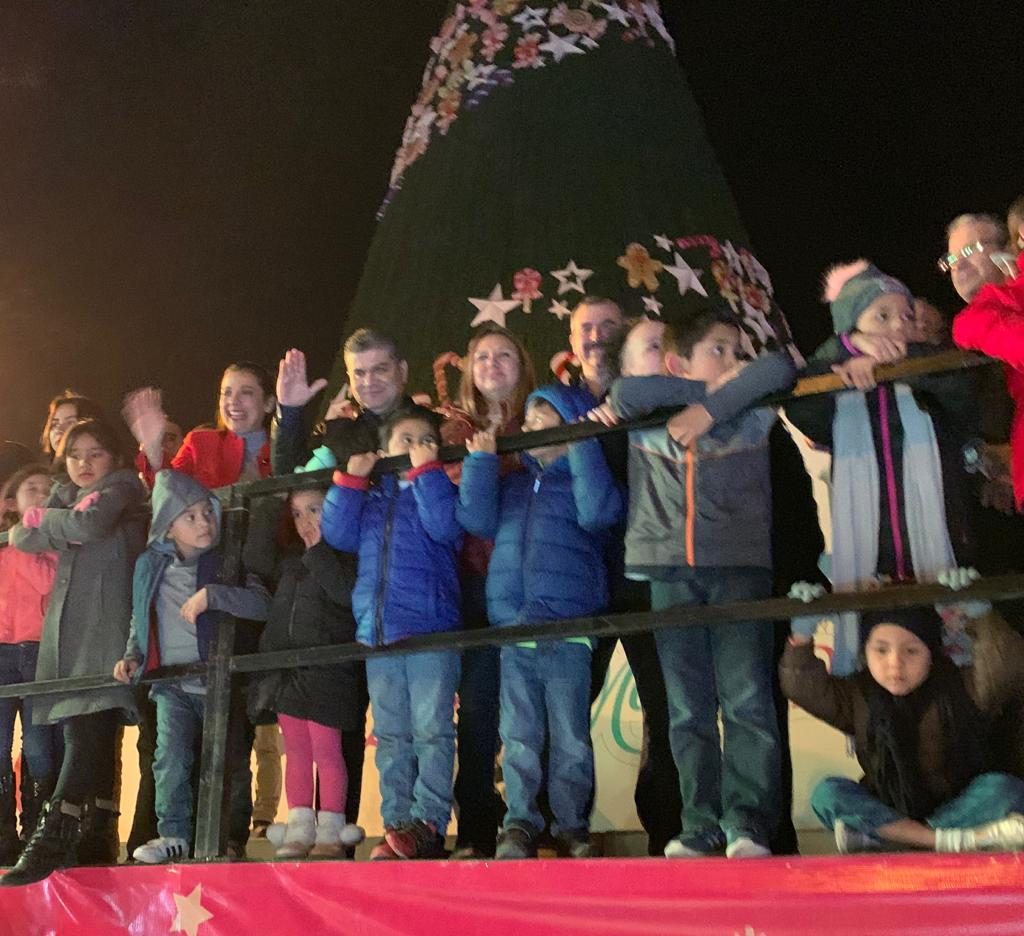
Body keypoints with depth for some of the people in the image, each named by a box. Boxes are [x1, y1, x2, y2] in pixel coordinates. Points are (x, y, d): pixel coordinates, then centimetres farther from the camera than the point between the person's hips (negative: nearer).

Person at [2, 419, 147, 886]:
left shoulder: (122, 488, 6)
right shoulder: (64, 496, 24)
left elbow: (91, 523, -15)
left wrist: (44, 519, 3)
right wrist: (68, 525, -7)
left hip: (108, 623, -7)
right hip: (67, 625, 7)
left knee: (90, 729, -16)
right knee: (88, 733, 7)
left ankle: (50, 839, -22)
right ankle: (99, 831, 13)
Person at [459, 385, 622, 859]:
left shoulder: (583, 479, 4)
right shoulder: (511, 484, 19)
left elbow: (599, 512, -17)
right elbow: (477, 519, 6)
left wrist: (581, 447, -12)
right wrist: (481, 461, 1)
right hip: (513, 630, 4)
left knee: (570, 738, 4)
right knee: (519, 736, 7)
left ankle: (571, 824, 15)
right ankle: (520, 823, 14)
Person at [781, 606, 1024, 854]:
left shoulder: (959, 689, -4)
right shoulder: (858, 696, 0)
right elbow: (803, 687, -7)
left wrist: (981, 615, -21)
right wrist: (802, 638, -18)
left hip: (957, 808, -1)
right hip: (888, 812, 1)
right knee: (826, 794, -23)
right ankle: (950, 840, -31)